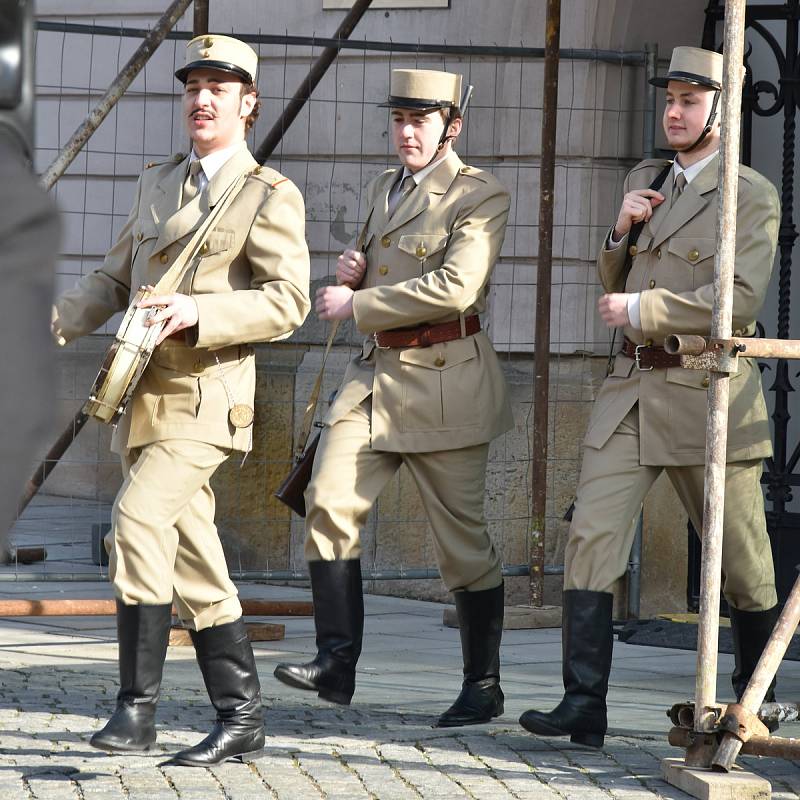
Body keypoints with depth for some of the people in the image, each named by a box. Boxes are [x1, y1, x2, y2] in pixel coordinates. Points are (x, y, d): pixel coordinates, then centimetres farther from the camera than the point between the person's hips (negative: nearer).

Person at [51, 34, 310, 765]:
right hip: (149, 396, 7)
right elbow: (116, 277, 21)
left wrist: (199, 312, -24)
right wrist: (55, 323, 4)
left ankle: (138, 705, -22)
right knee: (192, 561, 8)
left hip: (207, 395, -7)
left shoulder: (269, 196, -2)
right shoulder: (158, 183, 19)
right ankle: (241, 720, 15)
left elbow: (287, 300, -11)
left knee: (138, 520, -24)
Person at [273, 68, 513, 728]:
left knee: (463, 536, 0)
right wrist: (354, 272, 5)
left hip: (445, 380, -7)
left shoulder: (480, 195, -7)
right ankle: (336, 662, -7)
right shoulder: (384, 189, 16)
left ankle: (484, 685, 11)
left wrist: (356, 304, -16)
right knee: (329, 501, -10)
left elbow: (454, 288, -20)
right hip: (376, 373, 7)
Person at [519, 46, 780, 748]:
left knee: (739, 557, 6)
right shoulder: (644, 180, 15)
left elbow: (740, 298, -17)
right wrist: (621, 231, 2)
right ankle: (584, 706, -12)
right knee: (591, 537, -9)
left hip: (706, 392, -5)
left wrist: (642, 309, -14)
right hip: (633, 386, 5)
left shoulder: (752, 196, -5)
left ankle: (753, 703, 24)